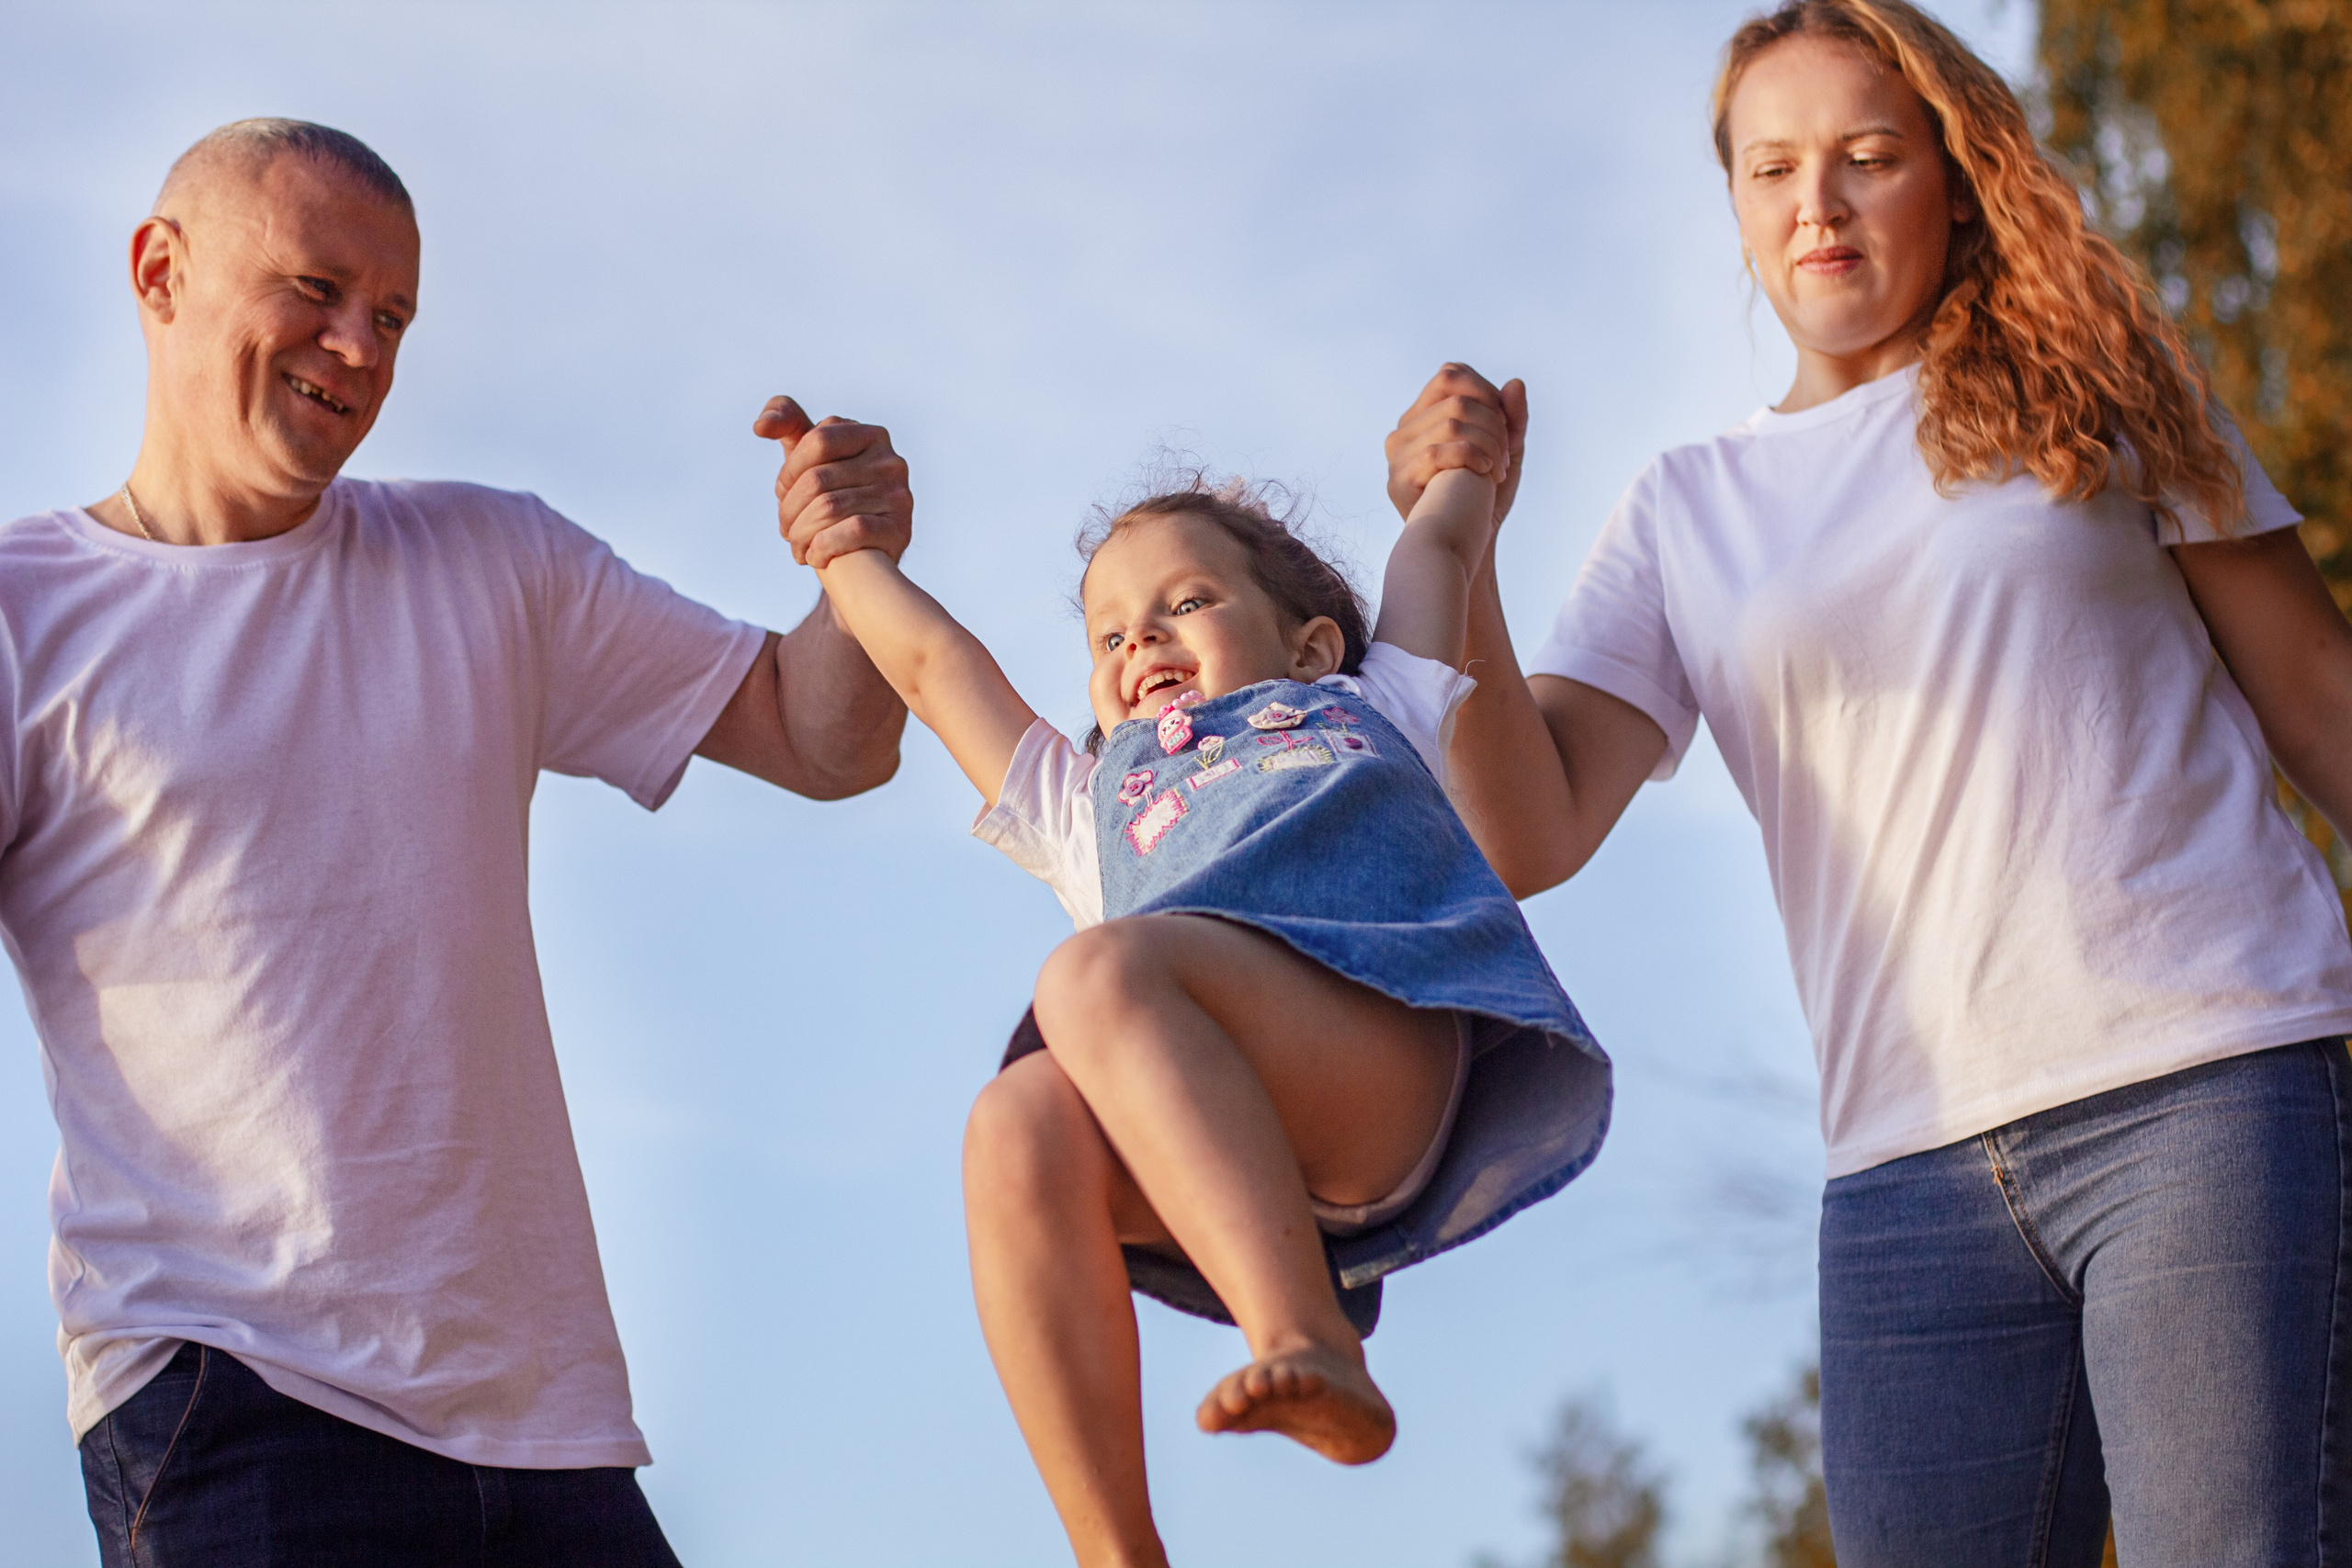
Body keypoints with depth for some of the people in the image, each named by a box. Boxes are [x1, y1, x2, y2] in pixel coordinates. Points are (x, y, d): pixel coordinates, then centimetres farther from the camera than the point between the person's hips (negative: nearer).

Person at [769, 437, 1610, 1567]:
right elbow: (932, 659, 52)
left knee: (1096, 971, -32)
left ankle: (1313, 1346, -47)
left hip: (1392, 1036, -3)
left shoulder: (1367, 708, 40)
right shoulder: (1094, 801, 45)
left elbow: (1437, 541, 48)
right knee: (1019, 1126, -30)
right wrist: (839, 548, 65)